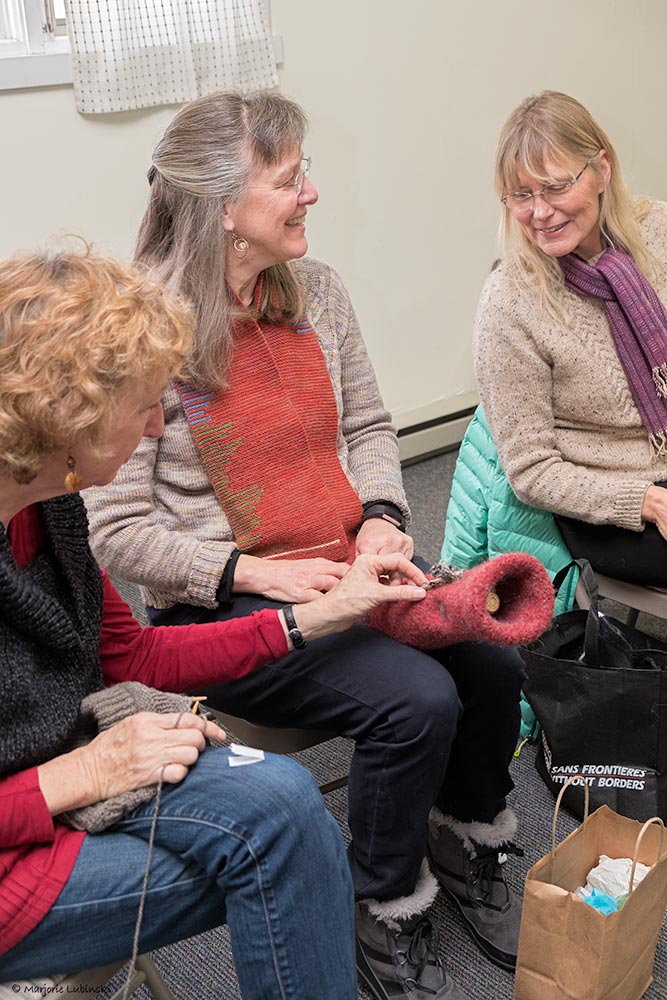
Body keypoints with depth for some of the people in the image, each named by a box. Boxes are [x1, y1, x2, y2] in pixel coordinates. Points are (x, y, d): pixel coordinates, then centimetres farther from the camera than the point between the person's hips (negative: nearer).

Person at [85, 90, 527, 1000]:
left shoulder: (316, 291, 5)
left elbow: (368, 425, 15)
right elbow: (116, 531, -13)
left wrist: (381, 518, -4)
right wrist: (254, 573, -20)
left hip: (349, 568, 6)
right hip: (223, 611, -6)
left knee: (495, 660, -14)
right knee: (417, 699, -24)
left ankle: (468, 852, 17)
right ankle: (389, 919, 5)